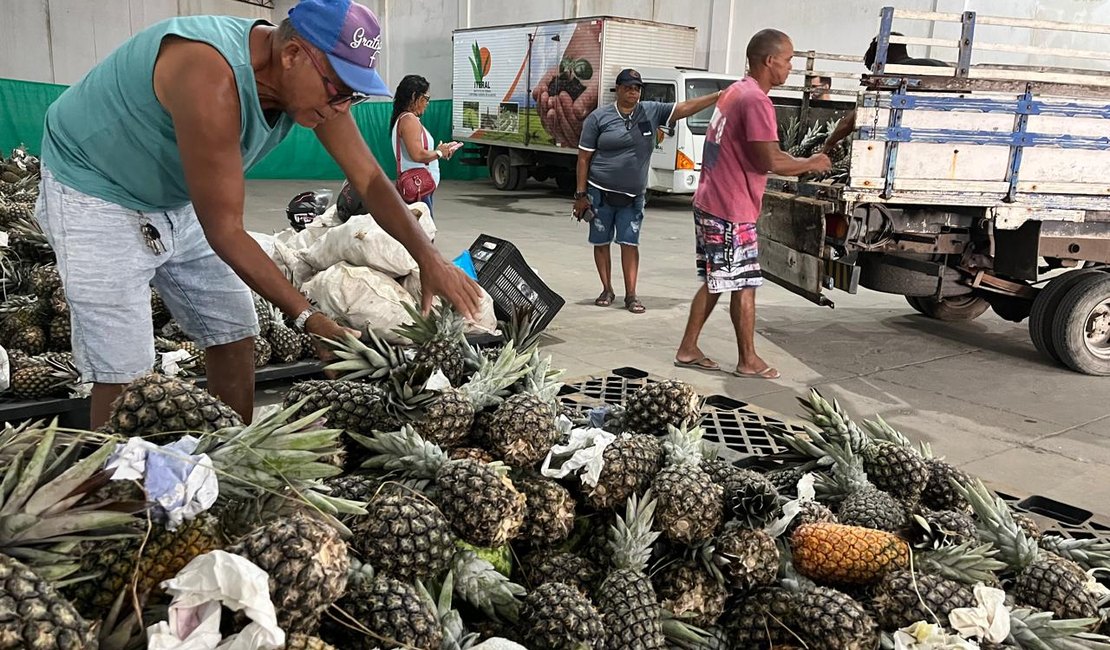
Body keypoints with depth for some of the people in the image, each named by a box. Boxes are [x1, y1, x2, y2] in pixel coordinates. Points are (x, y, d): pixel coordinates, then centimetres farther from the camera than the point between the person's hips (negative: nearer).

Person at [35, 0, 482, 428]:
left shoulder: (311, 81, -13)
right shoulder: (213, 78, -36)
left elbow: (371, 179, -6)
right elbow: (224, 232, -32)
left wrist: (429, 258, -18)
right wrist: (308, 319, -31)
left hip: (176, 200, 8)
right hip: (94, 193, -8)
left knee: (234, 338, 7)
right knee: (124, 376, -11)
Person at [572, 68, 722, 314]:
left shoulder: (652, 111, 4)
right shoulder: (599, 117, -3)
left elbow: (685, 107, 0)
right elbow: (584, 158, -3)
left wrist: (720, 96, -12)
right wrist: (581, 194, -7)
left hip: (633, 196, 2)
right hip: (600, 192, -1)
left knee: (630, 243, 0)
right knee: (601, 243, 7)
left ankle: (631, 295, 5)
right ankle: (607, 290, 21)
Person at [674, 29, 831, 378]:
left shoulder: (736, 91, 13)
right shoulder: (756, 101, -18)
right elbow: (771, 161, -22)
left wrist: (801, 162, 12)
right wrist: (810, 164, -6)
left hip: (710, 205, 9)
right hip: (731, 213, -9)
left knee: (714, 283, 16)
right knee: (744, 287, 3)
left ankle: (688, 350, 21)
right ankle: (748, 361, 14)